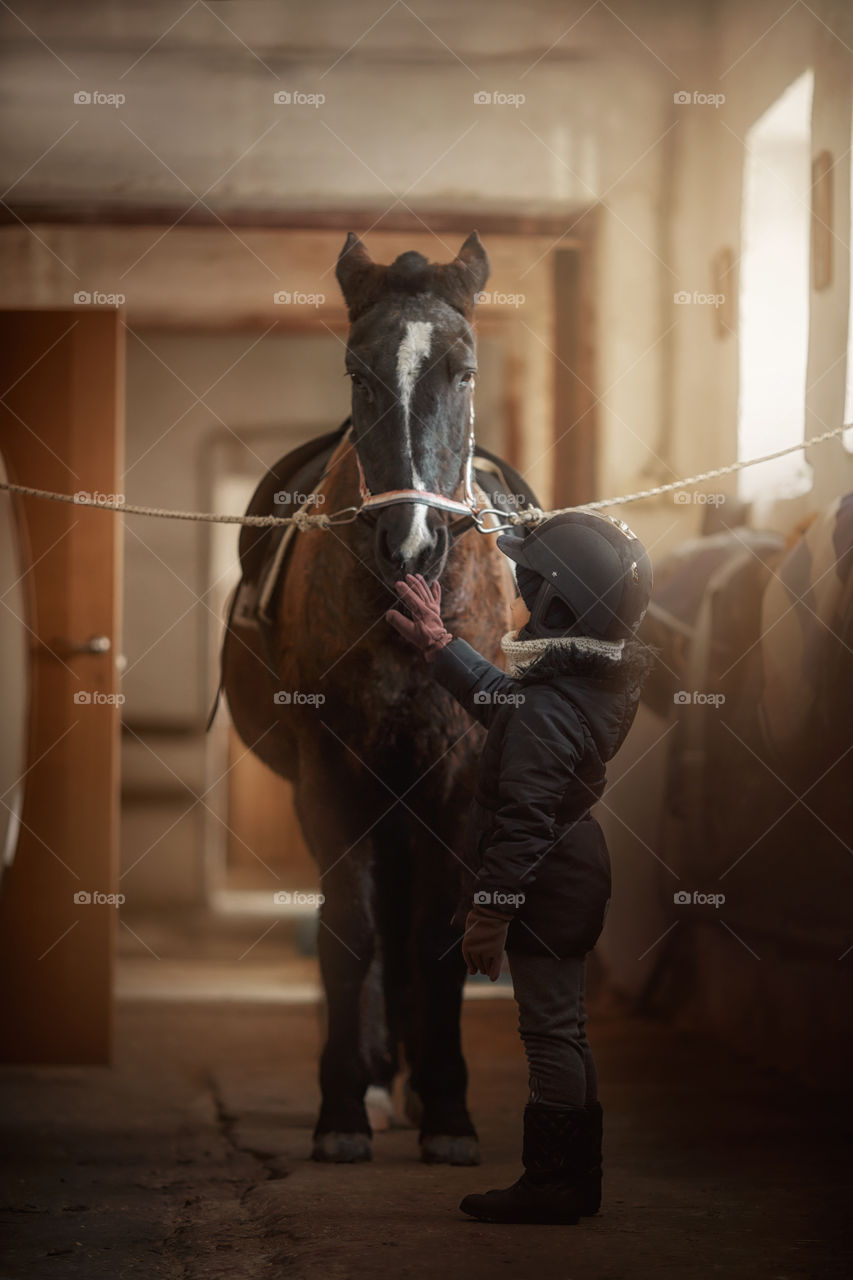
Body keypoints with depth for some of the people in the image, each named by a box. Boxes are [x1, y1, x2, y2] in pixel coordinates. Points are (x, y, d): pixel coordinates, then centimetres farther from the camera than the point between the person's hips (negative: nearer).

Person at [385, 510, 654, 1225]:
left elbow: (523, 823, -25)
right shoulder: (603, 678, 4)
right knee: (565, 1029, 17)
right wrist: (441, 647, 28)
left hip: (546, 888, -10)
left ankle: (551, 1186, 6)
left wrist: (489, 911, -20)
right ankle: (578, 1179, 25)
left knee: (550, 1033, -1)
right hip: (580, 869, 10)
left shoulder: (546, 711, -25)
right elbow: (503, 702, 21)